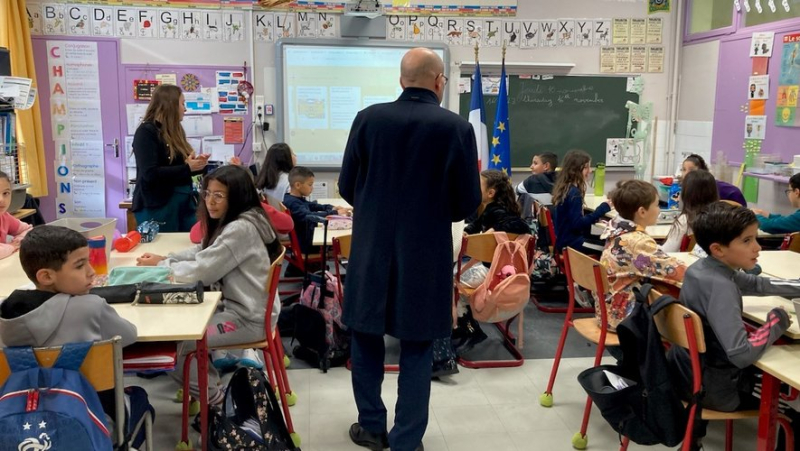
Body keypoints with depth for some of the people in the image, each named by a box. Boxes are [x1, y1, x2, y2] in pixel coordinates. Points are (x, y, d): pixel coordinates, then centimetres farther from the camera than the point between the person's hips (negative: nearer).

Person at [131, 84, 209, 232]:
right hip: (157, 206, -8)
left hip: (185, 201, 8)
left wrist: (196, 165, 0)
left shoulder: (174, 131, 15)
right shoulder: (147, 131, -10)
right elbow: (150, 174, -20)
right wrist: (187, 168, -18)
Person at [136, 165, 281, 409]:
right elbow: (201, 253, 17)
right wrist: (164, 258, 1)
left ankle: (214, 398, 8)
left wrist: (161, 265, -7)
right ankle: (208, 381, 26)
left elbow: (202, 271, -21)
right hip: (237, 306, 10)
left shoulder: (241, 229, -23)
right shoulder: (231, 223, 9)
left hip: (249, 318, -10)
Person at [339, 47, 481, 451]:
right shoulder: (457, 127, -9)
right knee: (416, 347, 11)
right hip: (426, 253, -1)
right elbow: (468, 202, -5)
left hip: (371, 249, 2)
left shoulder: (368, 119, -4)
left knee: (367, 339, 18)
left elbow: (347, 186, 2)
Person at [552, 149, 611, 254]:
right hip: (571, 242, -10)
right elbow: (578, 223, -24)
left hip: (566, 239, 10)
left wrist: (594, 218, 6)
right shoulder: (574, 193, -21)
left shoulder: (565, 188, 7)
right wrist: (603, 208, -23)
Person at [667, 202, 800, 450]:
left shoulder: (701, 267, -4)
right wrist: (777, 320, -20)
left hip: (684, 370, 7)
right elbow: (741, 354, -34)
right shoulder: (720, 286, -30)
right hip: (709, 388, -7)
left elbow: (756, 284, 11)